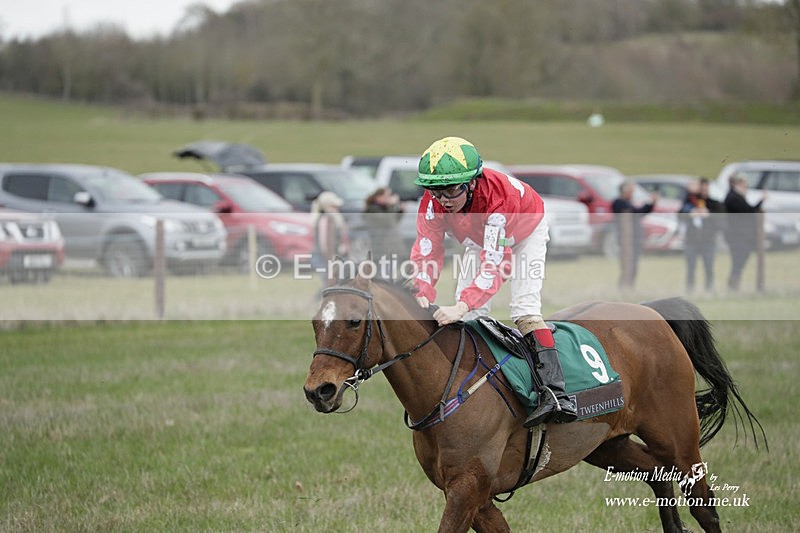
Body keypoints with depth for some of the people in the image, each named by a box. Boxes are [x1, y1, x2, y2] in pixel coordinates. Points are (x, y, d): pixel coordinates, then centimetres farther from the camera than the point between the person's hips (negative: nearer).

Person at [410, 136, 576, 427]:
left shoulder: (497, 198, -46)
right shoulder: (432, 202, -31)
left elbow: (494, 264, -50)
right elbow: (426, 253, -30)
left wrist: (463, 305, -62)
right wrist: (423, 295, -49)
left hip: (525, 232, -6)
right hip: (478, 240, 6)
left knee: (524, 309, -21)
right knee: (466, 314, -5)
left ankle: (555, 393, -29)